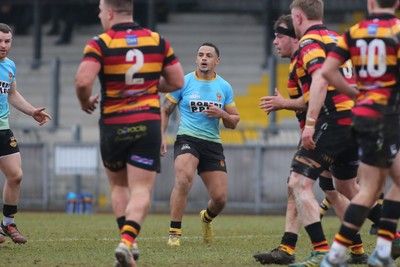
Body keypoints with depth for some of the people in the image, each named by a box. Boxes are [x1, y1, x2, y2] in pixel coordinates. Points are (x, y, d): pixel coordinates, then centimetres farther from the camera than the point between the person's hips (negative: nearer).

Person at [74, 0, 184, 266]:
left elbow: (83, 81, -21)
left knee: (118, 185, 20)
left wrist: (86, 102, 0)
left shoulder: (99, 44, -8)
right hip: (148, 123, 1)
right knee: (141, 190, -2)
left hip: (113, 125, -1)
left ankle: (128, 243, 12)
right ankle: (127, 241, -24)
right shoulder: (158, 41, 2)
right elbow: (177, 82, 6)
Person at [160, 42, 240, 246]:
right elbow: (165, 110, 8)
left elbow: (233, 122, 13)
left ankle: (206, 218, 39)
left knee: (220, 198, 0)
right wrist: (161, 136, -5)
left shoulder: (224, 87, 8)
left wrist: (222, 114, -9)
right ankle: (174, 233, -25)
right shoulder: (184, 82, 1)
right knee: (184, 178, -32)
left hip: (213, 144, 3)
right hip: (187, 138, -3)